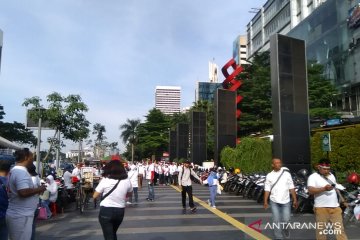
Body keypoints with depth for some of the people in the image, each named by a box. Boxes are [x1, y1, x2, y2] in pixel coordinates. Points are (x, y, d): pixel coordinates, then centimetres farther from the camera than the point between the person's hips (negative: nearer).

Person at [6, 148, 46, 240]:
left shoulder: (14, 170, 12)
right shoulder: (21, 171, -20)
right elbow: (23, 192, -30)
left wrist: (35, 190, 15)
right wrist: (38, 189, -15)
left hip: (16, 214, 10)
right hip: (21, 216, -10)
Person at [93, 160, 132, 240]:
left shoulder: (105, 180, -13)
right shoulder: (127, 181, -4)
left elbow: (95, 196, -5)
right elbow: (129, 194, 13)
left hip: (106, 211, -4)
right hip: (120, 211, 4)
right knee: (113, 233, 27)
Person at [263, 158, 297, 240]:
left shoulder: (286, 174, -2)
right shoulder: (269, 175, -1)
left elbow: (291, 188, 1)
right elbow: (267, 189, 0)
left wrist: (295, 200, -2)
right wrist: (265, 201, -6)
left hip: (286, 201, 0)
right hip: (274, 202, 0)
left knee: (286, 219, 2)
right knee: (276, 221, 2)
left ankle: (285, 228, 35)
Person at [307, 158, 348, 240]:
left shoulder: (331, 176, 16)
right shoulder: (313, 177, -7)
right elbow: (310, 190, -20)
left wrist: (342, 199, 21)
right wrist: (324, 188, -28)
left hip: (335, 207, 6)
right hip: (321, 208, -5)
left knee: (340, 229, 7)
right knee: (321, 230, 2)